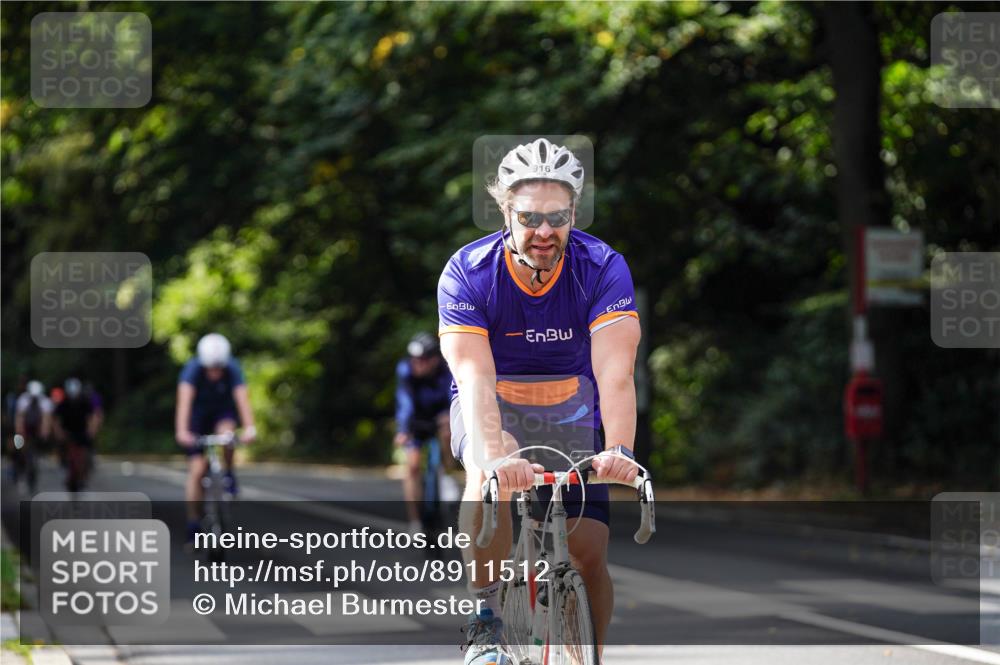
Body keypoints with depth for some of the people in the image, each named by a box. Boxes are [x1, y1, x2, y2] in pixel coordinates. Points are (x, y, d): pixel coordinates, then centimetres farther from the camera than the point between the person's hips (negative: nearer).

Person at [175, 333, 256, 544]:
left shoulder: (232, 369, -27)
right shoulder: (193, 368, -30)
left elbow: (242, 398, -39)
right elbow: (184, 400, -41)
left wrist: (249, 428, -54)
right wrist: (182, 431, -56)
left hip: (223, 410, 1)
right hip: (198, 413, -1)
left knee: (226, 432, -35)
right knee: (196, 469, -11)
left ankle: (228, 473, -7)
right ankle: (193, 525, -3)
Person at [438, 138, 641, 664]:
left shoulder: (603, 269, -22)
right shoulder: (467, 274, -24)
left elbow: (614, 372, -32)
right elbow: (475, 377, -34)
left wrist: (618, 450, -50)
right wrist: (495, 455, -52)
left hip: (571, 408, 2)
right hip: (494, 408, -1)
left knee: (589, 553, -10)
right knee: (490, 471, -35)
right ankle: (484, 622, -24)